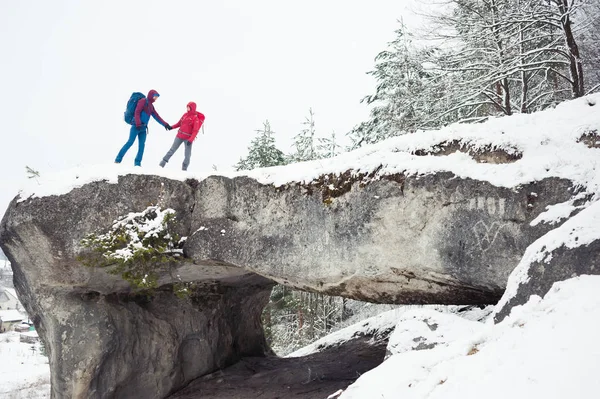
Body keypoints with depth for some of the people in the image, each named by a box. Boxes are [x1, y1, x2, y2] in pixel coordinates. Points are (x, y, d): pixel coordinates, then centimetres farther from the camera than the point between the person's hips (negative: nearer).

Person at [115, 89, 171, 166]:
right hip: (136, 126, -8)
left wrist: (165, 124, 16)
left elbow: (157, 117, 21)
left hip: (143, 128, 8)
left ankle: (137, 162, 1)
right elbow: (137, 113, -13)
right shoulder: (143, 101, -3)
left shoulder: (151, 106, 20)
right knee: (130, 142, -11)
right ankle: (118, 159, -4)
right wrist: (138, 124, -23)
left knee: (142, 145, -1)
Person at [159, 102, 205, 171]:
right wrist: (172, 127, 1)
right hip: (180, 136, 4)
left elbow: (195, 131, -15)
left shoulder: (195, 118, -11)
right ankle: (163, 163, 16)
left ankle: (184, 168, 13)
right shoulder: (185, 114, 5)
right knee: (172, 150, 9)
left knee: (187, 154, 0)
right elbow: (179, 123, 15)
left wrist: (191, 140, -23)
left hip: (188, 138, -4)